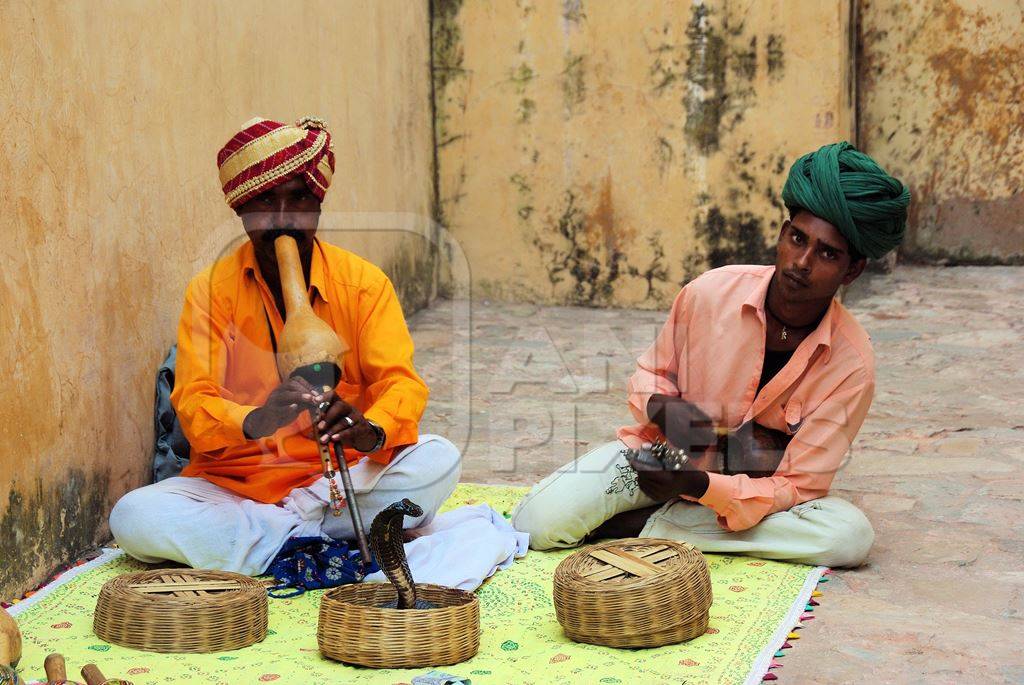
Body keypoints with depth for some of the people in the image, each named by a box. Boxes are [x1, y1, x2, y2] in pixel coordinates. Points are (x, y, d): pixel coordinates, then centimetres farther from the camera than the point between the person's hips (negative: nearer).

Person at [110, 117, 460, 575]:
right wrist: (255, 420, -37)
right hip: (233, 483, 0)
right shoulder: (211, 290, -3)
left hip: (339, 478, 0)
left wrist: (371, 430, -35)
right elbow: (193, 403, -14)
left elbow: (399, 382, -10)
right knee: (134, 517, -26)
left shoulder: (363, 281, -1)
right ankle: (334, 534, -20)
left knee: (437, 460, -26)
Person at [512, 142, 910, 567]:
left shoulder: (852, 365, -18)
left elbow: (797, 486, -18)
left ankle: (642, 525, -21)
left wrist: (698, 484, -34)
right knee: (540, 523, -26)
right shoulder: (710, 293, -15)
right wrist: (663, 408, -20)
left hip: (748, 488, 2)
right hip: (661, 456, -1)